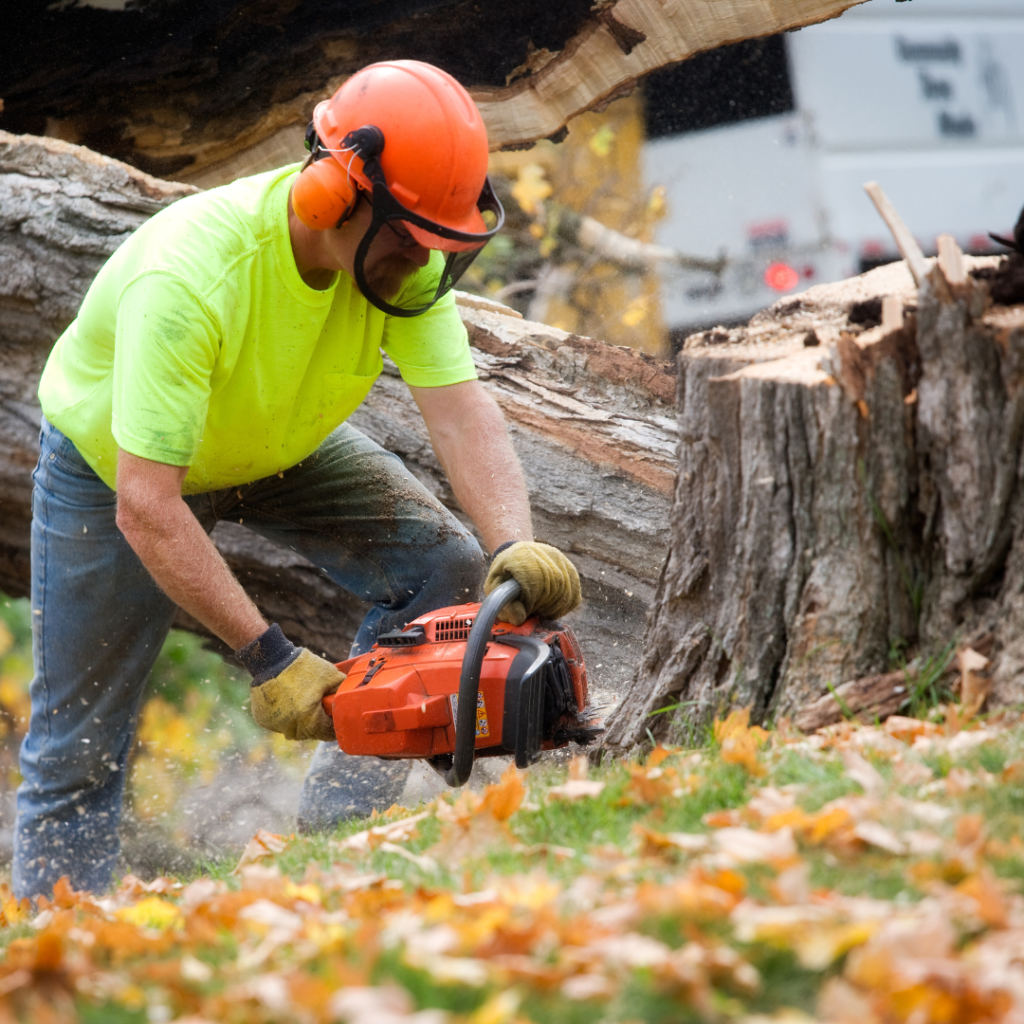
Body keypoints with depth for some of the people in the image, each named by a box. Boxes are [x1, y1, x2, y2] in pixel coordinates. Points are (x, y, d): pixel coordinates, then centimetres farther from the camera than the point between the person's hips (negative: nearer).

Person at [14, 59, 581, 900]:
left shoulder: (404, 253, -26)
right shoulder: (190, 278, -43)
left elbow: (460, 411, -31)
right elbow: (146, 507, -43)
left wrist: (517, 548, -49)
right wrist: (268, 657, -45)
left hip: (282, 446, 5)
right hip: (115, 461, -5)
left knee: (446, 564, -14)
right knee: (78, 747, -1)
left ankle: (333, 832, -9)